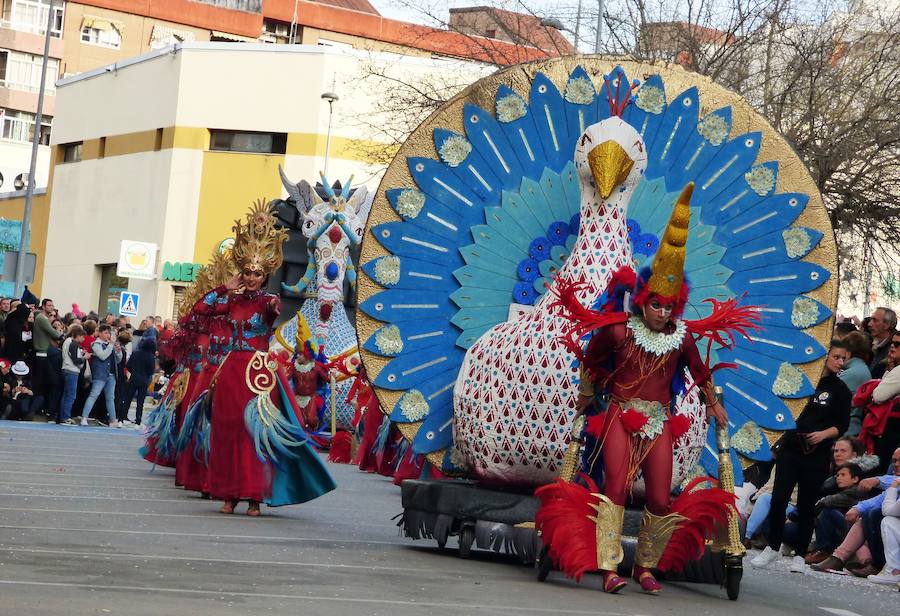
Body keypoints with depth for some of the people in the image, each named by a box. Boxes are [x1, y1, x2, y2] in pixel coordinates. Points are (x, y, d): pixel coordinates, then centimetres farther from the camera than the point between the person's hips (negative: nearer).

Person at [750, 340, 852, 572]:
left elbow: (842, 425, 2)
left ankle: (800, 555, 15)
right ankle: (773, 548, 12)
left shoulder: (841, 390, 4)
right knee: (778, 499, -4)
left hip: (817, 455, -1)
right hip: (791, 447, 1)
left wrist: (824, 434, -16)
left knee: (806, 505, 3)